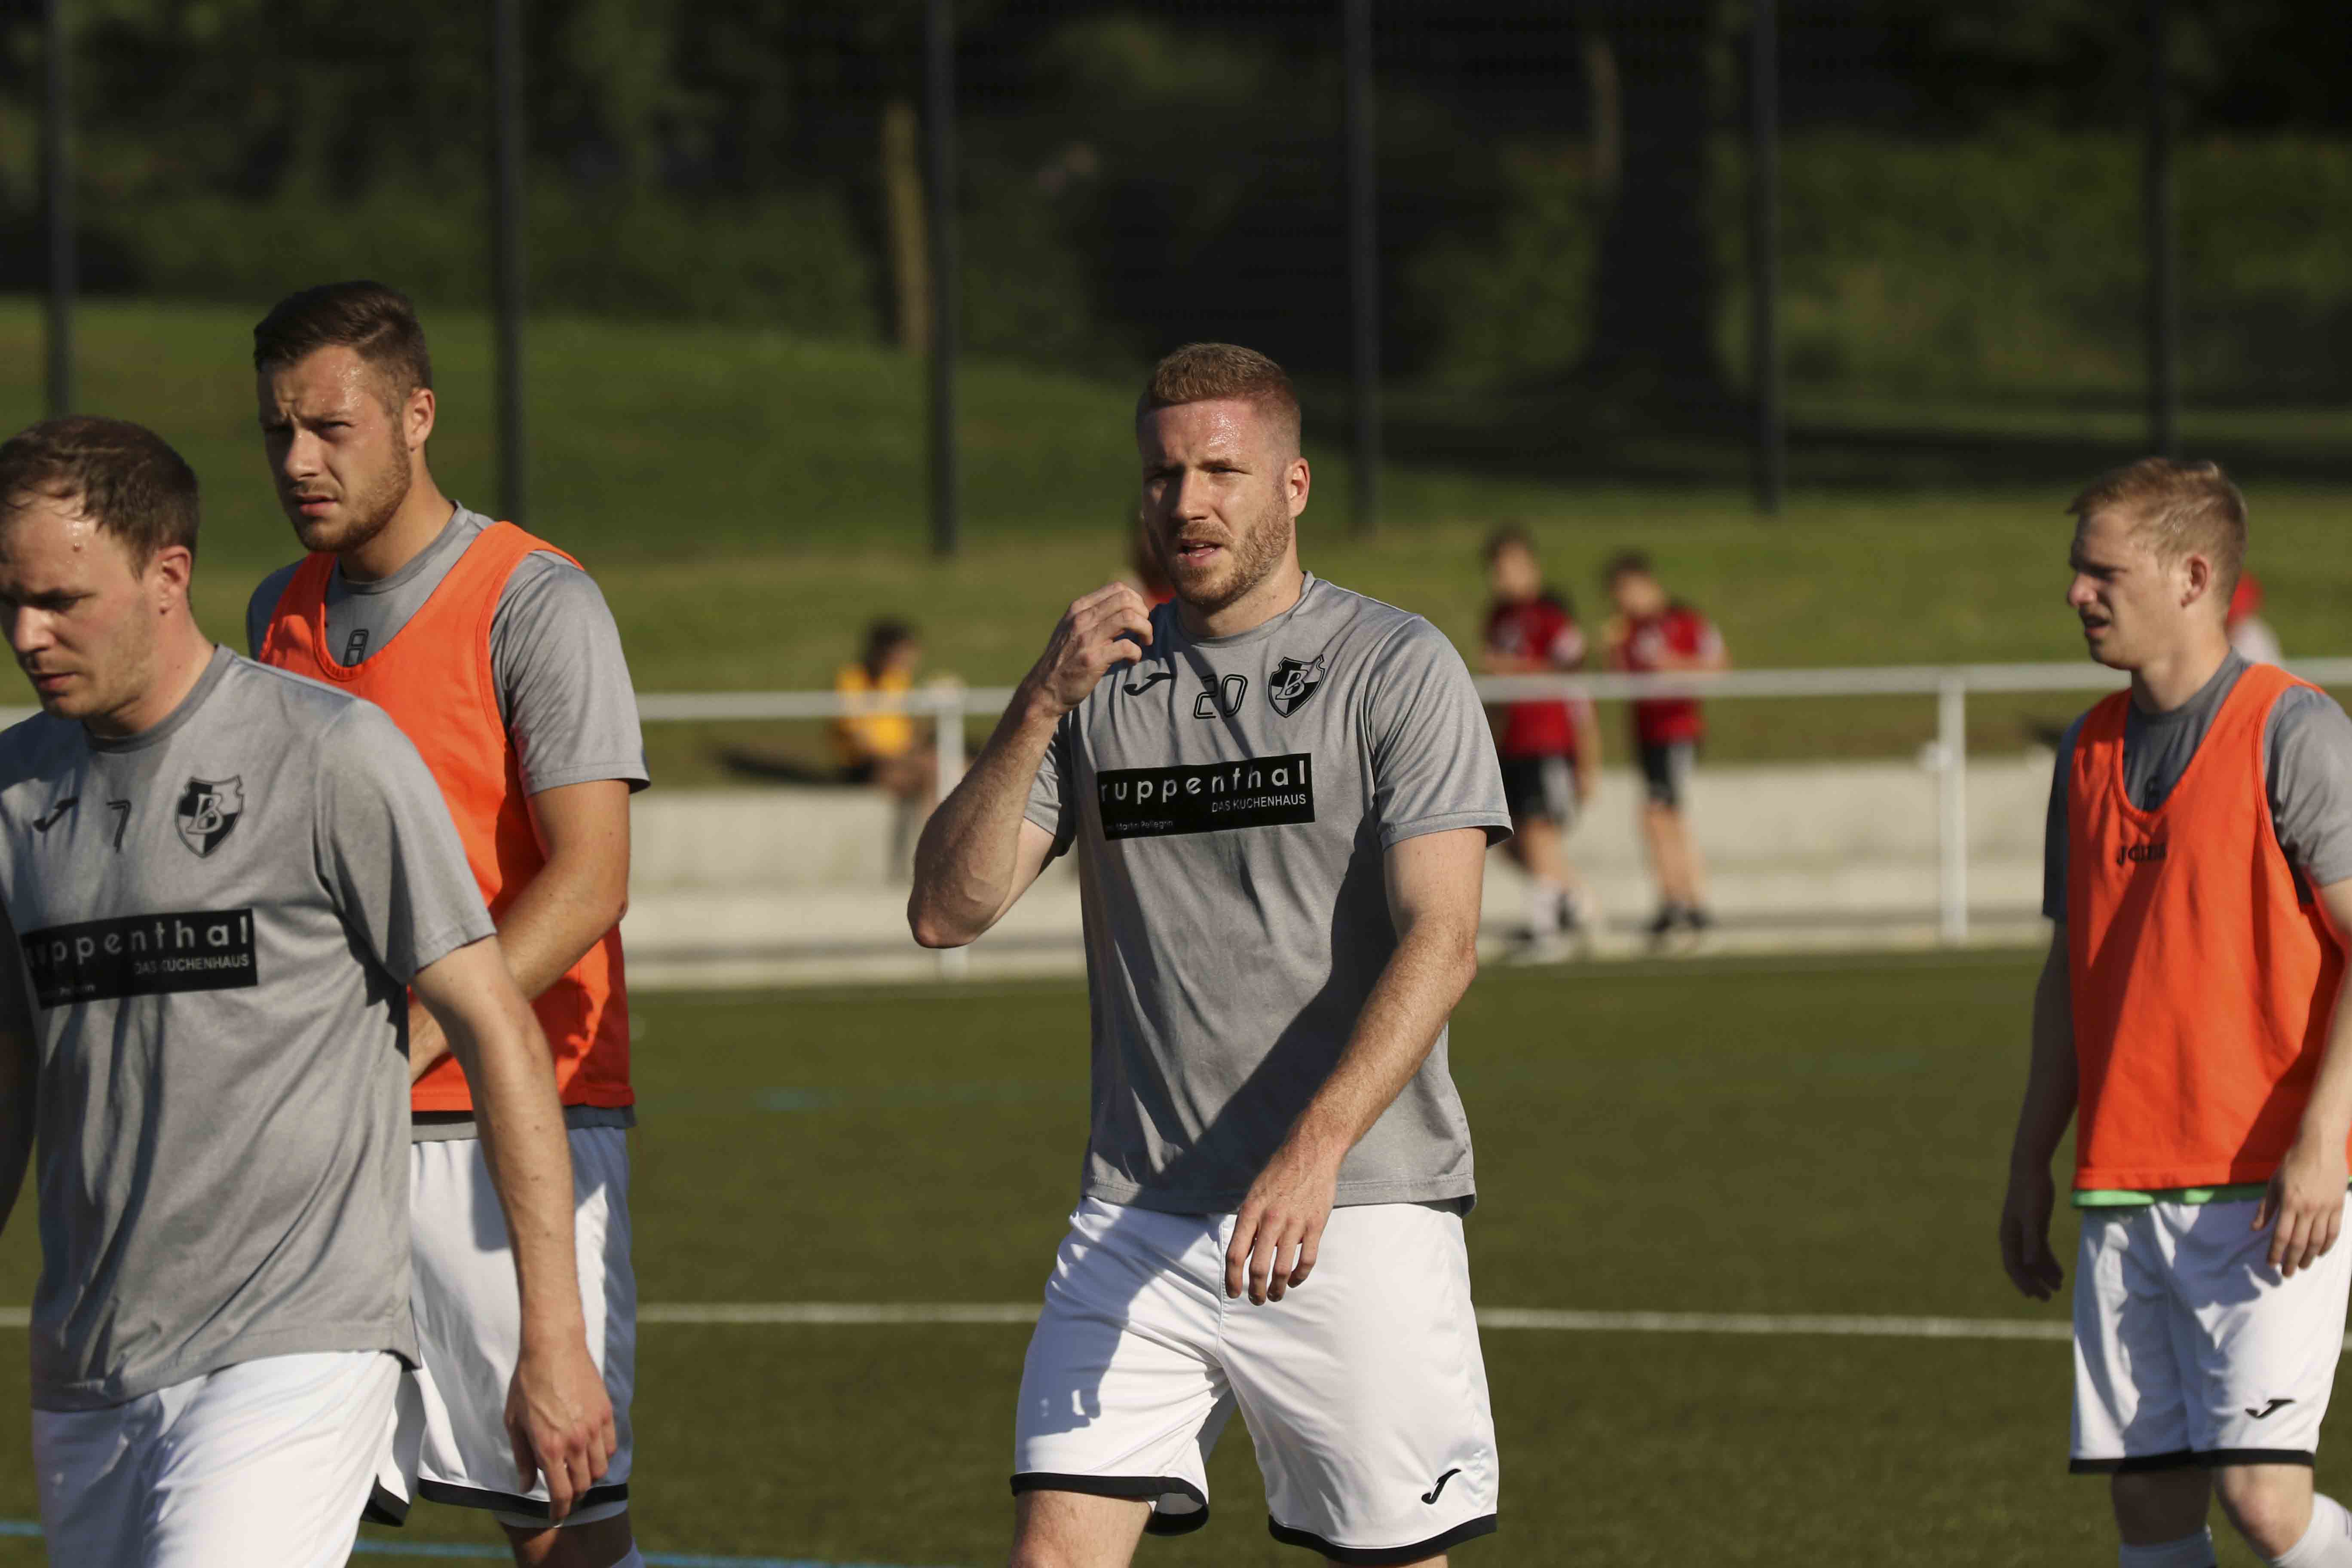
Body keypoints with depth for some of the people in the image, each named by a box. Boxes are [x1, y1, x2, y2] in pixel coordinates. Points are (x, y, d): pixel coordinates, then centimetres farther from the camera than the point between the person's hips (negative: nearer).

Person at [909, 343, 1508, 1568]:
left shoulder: (1398, 671, -3)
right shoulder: (1099, 680, 11)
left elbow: (1441, 941, -15)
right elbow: (946, 912, 2)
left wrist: (1314, 1152, -28)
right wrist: (1041, 706, -12)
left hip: (1358, 1208, -3)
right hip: (1137, 1222, 3)